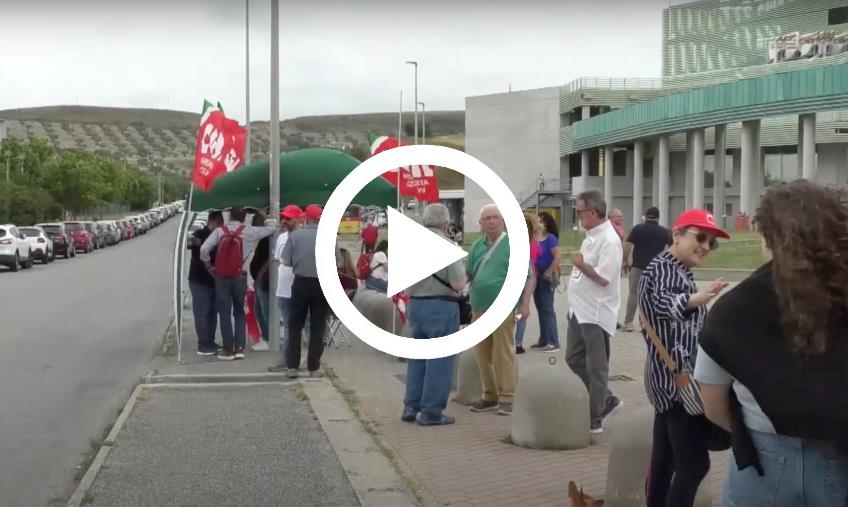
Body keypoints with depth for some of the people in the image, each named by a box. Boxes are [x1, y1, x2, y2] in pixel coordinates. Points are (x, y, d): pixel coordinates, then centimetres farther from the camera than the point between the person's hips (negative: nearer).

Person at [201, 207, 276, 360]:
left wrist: (209, 265, 5)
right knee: (239, 312, 14)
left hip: (221, 277, -1)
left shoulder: (220, 231, 0)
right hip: (239, 277, 1)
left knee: (225, 314, 5)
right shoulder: (249, 232, 0)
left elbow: (204, 249, -10)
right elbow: (271, 229, 9)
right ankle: (239, 348, 7)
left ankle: (228, 349, 5)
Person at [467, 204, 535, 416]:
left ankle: (506, 398, 3)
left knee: (504, 354, -4)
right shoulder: (477, 246, 13)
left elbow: (529, 277, -4)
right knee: (483, 354, 9)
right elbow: (468, 274, 20)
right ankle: (490, 396, 19)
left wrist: (526, 303, -12)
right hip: (479, 308, 6)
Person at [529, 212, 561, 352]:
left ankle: (553, 342, -1)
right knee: (540, 309, 12)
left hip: (546, 278, -8)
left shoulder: (551, 238, -12)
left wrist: (549, 272, -18)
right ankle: (544, 340, 19)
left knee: (547, 309, -5)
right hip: (536, 277, 8)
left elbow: (558, 256, -21)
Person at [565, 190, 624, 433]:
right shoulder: (591, 235, 12)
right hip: (579, 311, 10)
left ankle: (594, 419, 10)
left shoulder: (609, 240, -19)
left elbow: (603, 278, -25)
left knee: (596, 368, 1)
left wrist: (580, 264, -13)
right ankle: (607, 401, 28)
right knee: (574, 360, 16)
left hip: (596, 314, -10)